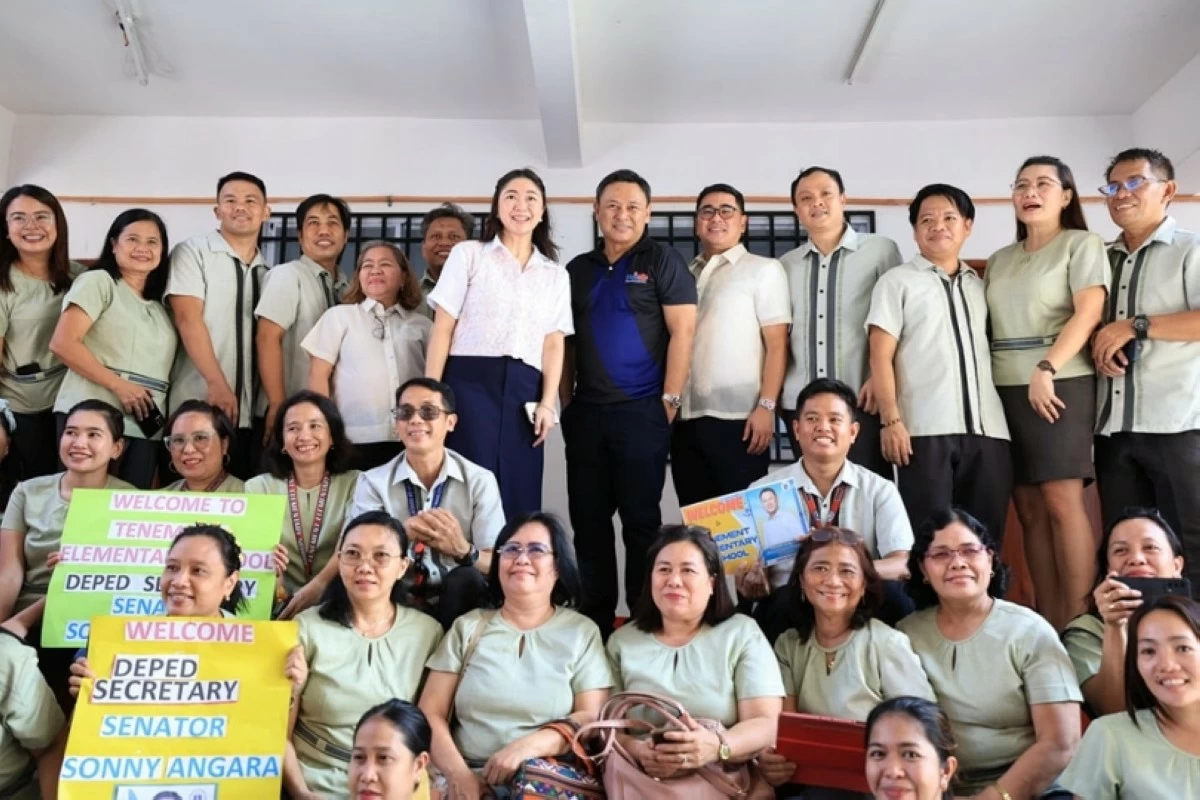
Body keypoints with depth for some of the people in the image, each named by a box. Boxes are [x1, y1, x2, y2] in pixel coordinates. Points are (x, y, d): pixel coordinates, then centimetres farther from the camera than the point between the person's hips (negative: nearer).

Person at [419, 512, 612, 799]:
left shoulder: (582, 632, 8)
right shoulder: (468, 627, 12)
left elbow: (593, 718, -1)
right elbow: (431, 713, 6)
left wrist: (526, 746, -17)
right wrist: (458, 773, -12)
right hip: (471, 777, 1)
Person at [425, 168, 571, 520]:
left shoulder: (556, 275, 18)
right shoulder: (468, 255, 10)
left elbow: (554, 345, 10)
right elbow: (443, 329, 3)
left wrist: (547, 403, -3)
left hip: (524, 390, 3)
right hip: (470, 381, -3)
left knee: (520, 495, 1)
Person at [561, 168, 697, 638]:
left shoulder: (663, 262, 0)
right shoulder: (579, 269, 14)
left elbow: (682, 332, -7)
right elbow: (566, 339, 15)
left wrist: (670, 399, -12)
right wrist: (566, 400, 8)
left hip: (641, 411, -5)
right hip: (585, 412, 5)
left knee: (641, 517, 1)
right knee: (588, 518, 8)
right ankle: (594, 616, 20)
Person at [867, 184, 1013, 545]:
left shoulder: (980, 285, 20)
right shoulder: (897, 281, 7)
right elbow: (881, 357, -1)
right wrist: (891, 420, -11)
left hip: (987, 429, 4)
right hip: (925, 430, -4)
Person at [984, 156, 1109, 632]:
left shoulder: (1082, 245, 4)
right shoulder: (999, 260, 20)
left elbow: (1089, 313, -9)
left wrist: (1046, 369, -20)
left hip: (1060, 385, -5)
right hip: (1005, 391, 5)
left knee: (1062, 502, -11)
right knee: (1030, 509, 3)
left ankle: (1076, 624, -5)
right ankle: (1046, 622, 7)